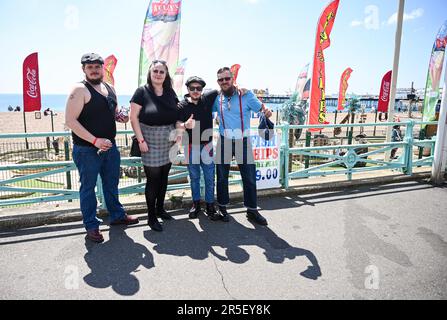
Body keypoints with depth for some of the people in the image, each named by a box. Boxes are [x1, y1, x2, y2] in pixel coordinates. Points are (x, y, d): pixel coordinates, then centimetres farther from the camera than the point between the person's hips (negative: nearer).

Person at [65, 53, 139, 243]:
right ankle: (91, 226, 20)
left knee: (112, 183, 18)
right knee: (88, 187, 6)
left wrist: (120, 117, 0)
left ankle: (117, 215, 35)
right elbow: (70, 121, -18)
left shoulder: (109, 89, 10)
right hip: (87, 149, -7)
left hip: (109, 146, 7)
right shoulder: (80, 90, -12)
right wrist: (95, 140, -23)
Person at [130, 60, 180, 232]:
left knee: (164, 177, 14)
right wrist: (141, 140, -14)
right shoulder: (142, 92, -8)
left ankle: (160, 208, 32)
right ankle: (151, 217, 14)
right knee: (153, 179, 0)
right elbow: (133, 117, -9)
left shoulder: (170, 92, 6)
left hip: (168, 143, 5)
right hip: (151, 142, -5)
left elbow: (176, 114, 16)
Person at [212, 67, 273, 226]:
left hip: (243, 141, -1)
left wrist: (267, 112, -32)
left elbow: (261, 108, -11)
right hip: (224, 141, 2)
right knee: (222, 177, 10)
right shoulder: (217, 98, 2)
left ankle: (252, 211, 19)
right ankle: (222, 207, 28)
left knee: (249, 177, 4)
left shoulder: (246, 94, -6)